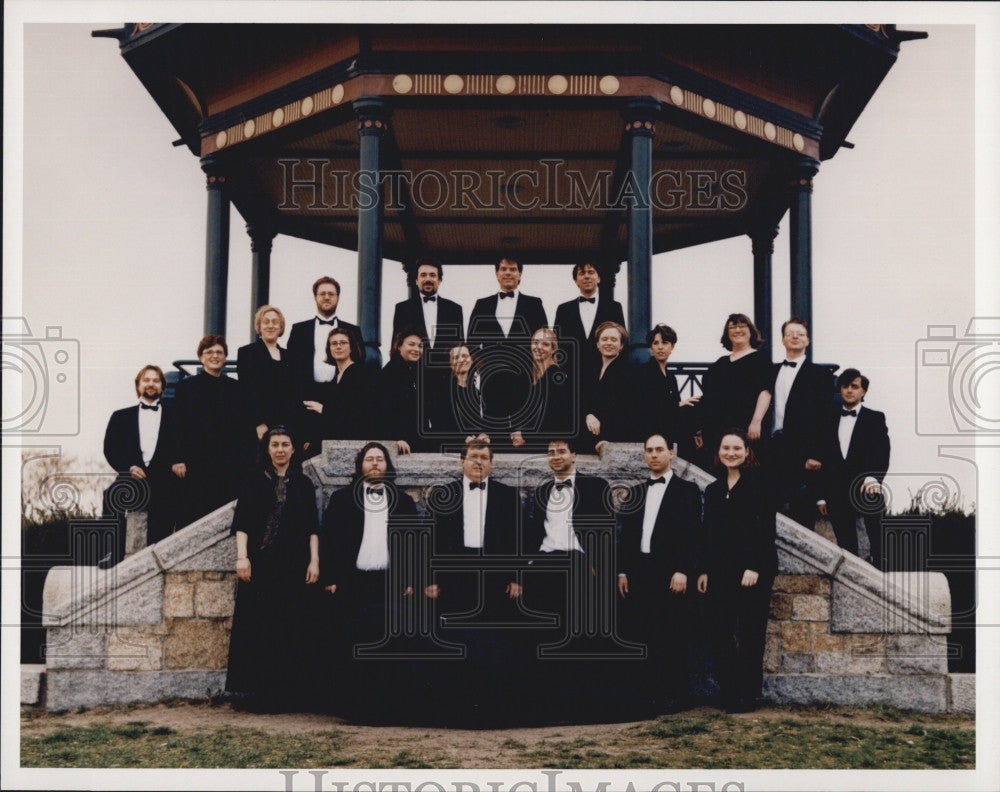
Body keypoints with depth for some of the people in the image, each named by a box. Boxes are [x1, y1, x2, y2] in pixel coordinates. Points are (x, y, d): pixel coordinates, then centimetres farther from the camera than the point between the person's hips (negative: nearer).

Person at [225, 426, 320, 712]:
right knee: (259, 629, -3)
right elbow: (241, 522, 0)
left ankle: (291, 694, 8)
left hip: (295, 567, 2)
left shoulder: (304, 485, 11)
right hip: (261, 565, -2)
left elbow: (312, 528, 8)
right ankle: (259, 695, 3)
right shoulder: (254, 482, 6)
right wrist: (242, 556, -11)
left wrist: (314, 561, -1)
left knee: (293, 631, 1)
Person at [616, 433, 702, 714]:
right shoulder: (635, 492, 16)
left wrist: (682, 571, -13)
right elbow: (625, 533, 15)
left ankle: (673, 696, 5)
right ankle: (646, 693, 10)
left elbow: (692, 533, -5)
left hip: (669, 573, -4)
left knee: (671, 636, -2)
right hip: (638, 572, 5)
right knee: (639, 635, 2)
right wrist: (622, 571, 8)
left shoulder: (686, 490, 2)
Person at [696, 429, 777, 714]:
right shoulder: (713, 490, 15)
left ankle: (748, 694, 7)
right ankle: (729, 692, 9)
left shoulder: (758, 485, -2)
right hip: (720, 571, 5)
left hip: (753, 570, -5)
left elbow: (766, 529, -9)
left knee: (750, 633, 0)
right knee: (720, 633, 2)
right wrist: (704, 571, 9)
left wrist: (754, 567, -16)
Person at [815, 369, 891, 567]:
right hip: (837, 494, 3)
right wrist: (822, 496, 9)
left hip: (867, 491, -3)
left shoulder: (875, 418, 5)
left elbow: (882, 453, -7)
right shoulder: (831, 419, 14)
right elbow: (823, 460, 13)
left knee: (878, 547, -2)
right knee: (846, 548, 5)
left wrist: (873, 478, -26)